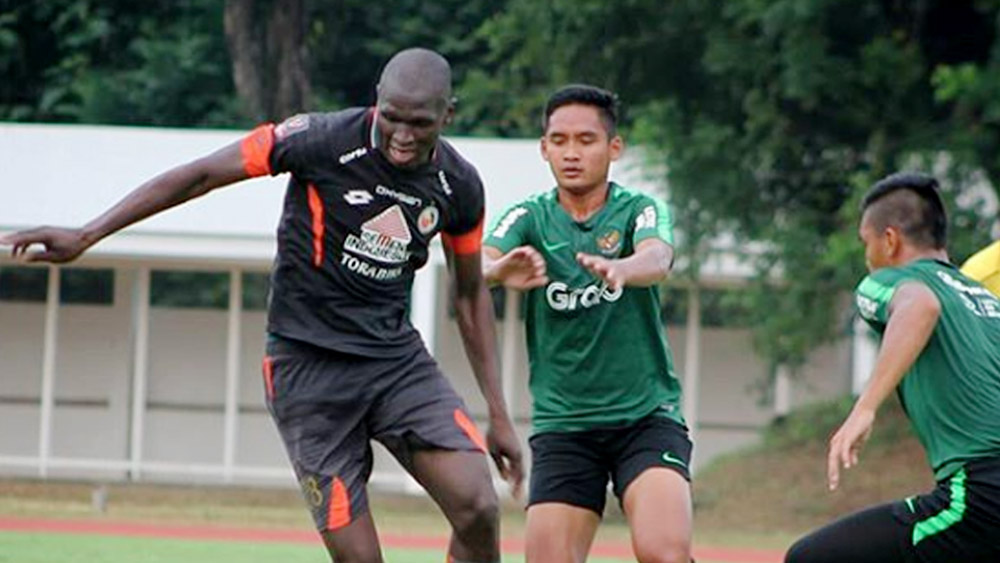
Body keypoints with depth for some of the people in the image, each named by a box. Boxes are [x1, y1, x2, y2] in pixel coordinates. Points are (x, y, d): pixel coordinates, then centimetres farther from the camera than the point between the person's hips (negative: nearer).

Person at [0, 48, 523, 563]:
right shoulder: (323, 140, -15)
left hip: (397, 357, 4)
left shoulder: (459, 185, -1)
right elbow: (200, 176, -9)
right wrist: (87, 234, -12)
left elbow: (471, 293, 14)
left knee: (478, 510, -17)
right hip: (307, 363, -4)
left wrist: (498, 415, 14)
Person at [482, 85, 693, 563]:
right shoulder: (530, 218, 2)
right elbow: (476, 265, -17)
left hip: (646, 415, -2)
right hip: (562, 422, 2)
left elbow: (657, 261, -24)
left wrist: (618, 269, -48)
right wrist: (500, 270, -43)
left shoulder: (639, 211, -2)